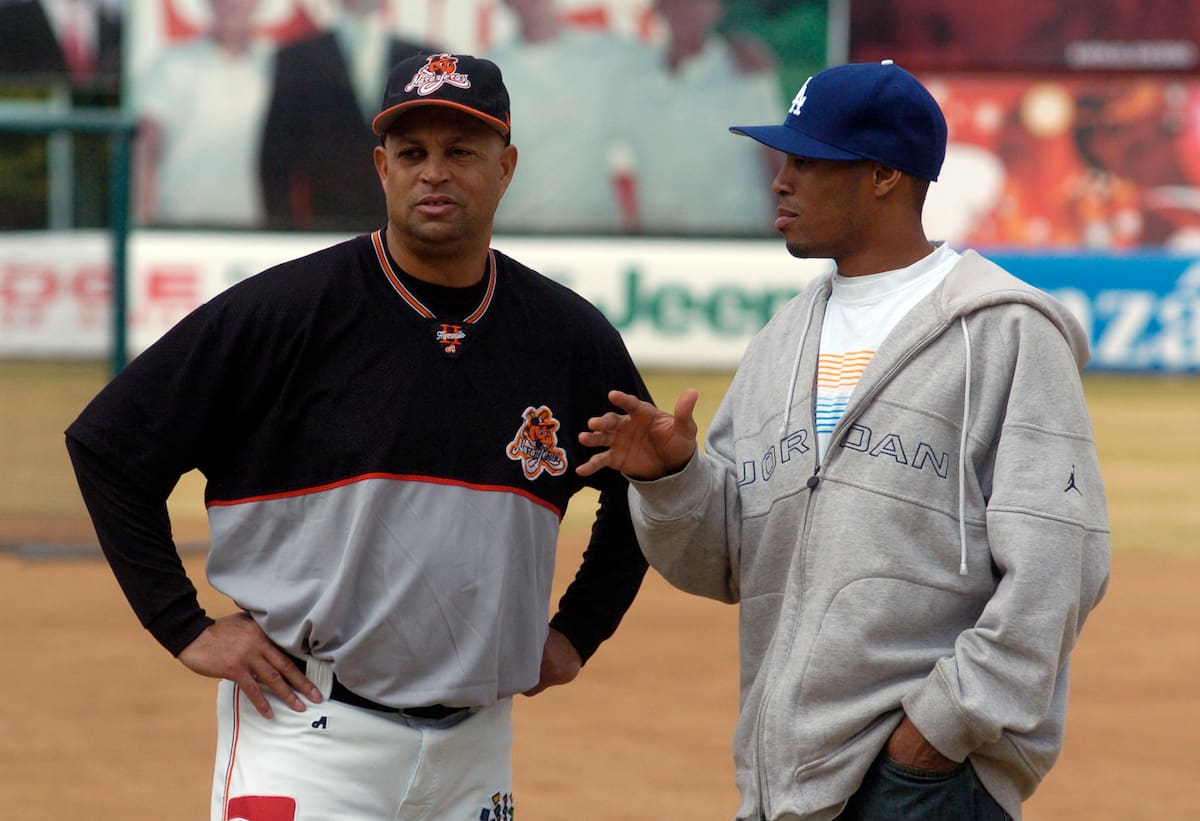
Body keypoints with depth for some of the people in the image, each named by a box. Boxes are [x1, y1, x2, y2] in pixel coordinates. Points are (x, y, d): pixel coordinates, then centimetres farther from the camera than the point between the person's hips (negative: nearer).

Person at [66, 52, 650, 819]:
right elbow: (108, 444, -4)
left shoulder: (571, 336, 5)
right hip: (308, 733, -4)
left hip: (477, 749, 4)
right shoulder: (285, 310, -7)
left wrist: (577, 633, 15)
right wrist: (187, 627, -7)